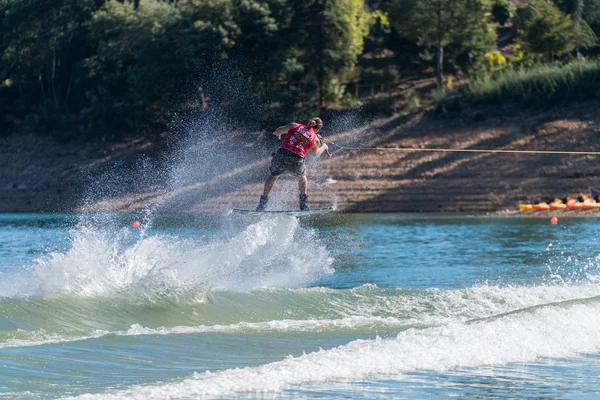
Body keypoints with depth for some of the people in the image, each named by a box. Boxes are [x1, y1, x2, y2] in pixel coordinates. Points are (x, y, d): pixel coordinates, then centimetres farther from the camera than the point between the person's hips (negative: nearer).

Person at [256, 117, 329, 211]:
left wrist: (277, 133, 48)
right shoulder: (315, 140, 12)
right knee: (302, 175, 34)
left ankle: (262, 204, 31)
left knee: (272, 176, 29)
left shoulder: (294, 126, 11)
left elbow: (278, 131, 23)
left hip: (281, 156, 1)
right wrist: (323, 147, 55)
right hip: (296, 162, -1)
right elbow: (315, 153, 33)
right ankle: (304, 204, 27)